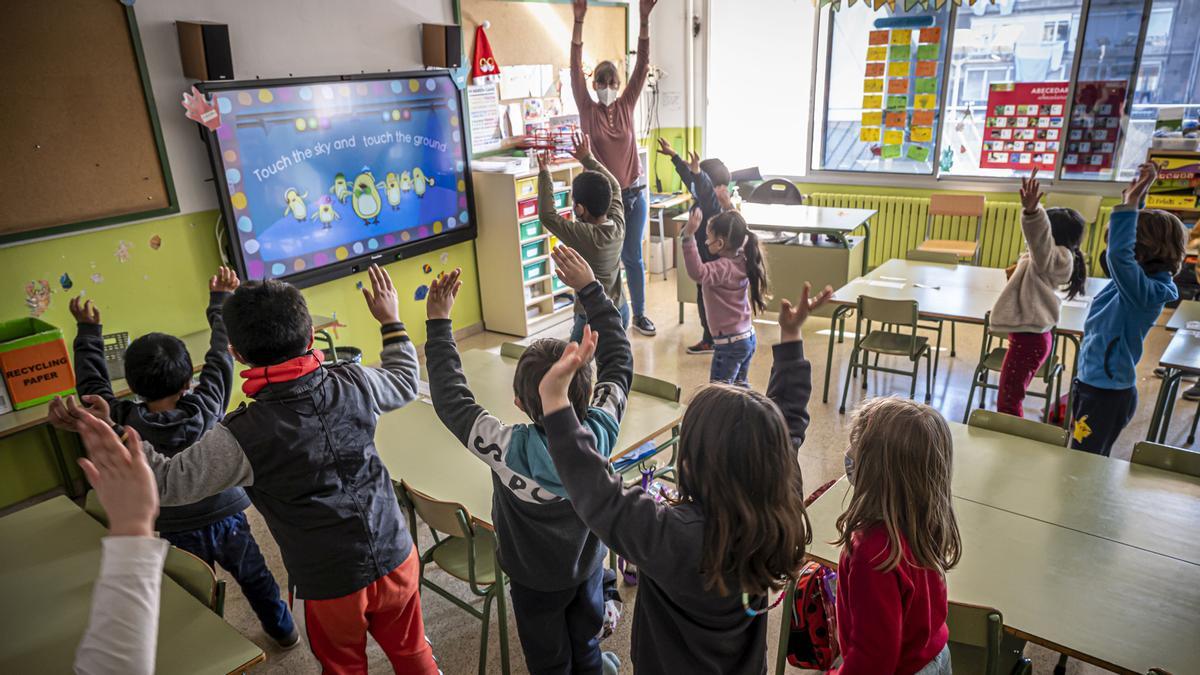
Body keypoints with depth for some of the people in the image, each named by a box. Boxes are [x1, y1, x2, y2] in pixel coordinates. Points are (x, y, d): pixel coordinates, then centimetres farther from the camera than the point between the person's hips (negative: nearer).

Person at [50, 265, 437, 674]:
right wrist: (391, 321, 19)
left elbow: (166, 482, -11)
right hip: (396, 558, 3)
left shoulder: (243, 438, -24)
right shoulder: (352, 384, -14)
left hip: (331, 584, -2)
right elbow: (405, 383, 7)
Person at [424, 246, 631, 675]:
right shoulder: (601, 432, -30)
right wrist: (589, 289, -15)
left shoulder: (509, 451, -38)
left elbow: (450, 399, -27)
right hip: (588, 563, 3)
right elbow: (618, 359, -17)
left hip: (535, 578, -3)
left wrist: (438, 323, -22)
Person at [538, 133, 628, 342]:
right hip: (620, 312, 7)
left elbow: (547, 216, -14)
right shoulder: (618, 225, -5)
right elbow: (614, 187, 12)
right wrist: (588, 159, 17)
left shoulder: (583, 235, -22)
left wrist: (544, 174, -8)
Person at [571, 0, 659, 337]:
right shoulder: (588, 110, -2)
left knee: (633, 257, 12)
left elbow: (642, 66, -5)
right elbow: (575, 70, -12)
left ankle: (639, 314, 25)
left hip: (634, 194, 2)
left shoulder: (626, 106, 3)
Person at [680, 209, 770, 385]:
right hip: (748, 337, 9)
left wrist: (689, 236, -47)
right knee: (740, 387, 22)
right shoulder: (741, 262, 4)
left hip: (730, 343, -9)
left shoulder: (724, 268, -23)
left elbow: (697, 273, -43)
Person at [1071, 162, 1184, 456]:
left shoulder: (1149, 291, -21)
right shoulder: (1141, 276, 4)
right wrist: (1134, 199, 8)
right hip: (1092, 384, 9)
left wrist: (1131, 202, -34)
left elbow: (1119, 255, -40)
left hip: (1107, 395, -9)